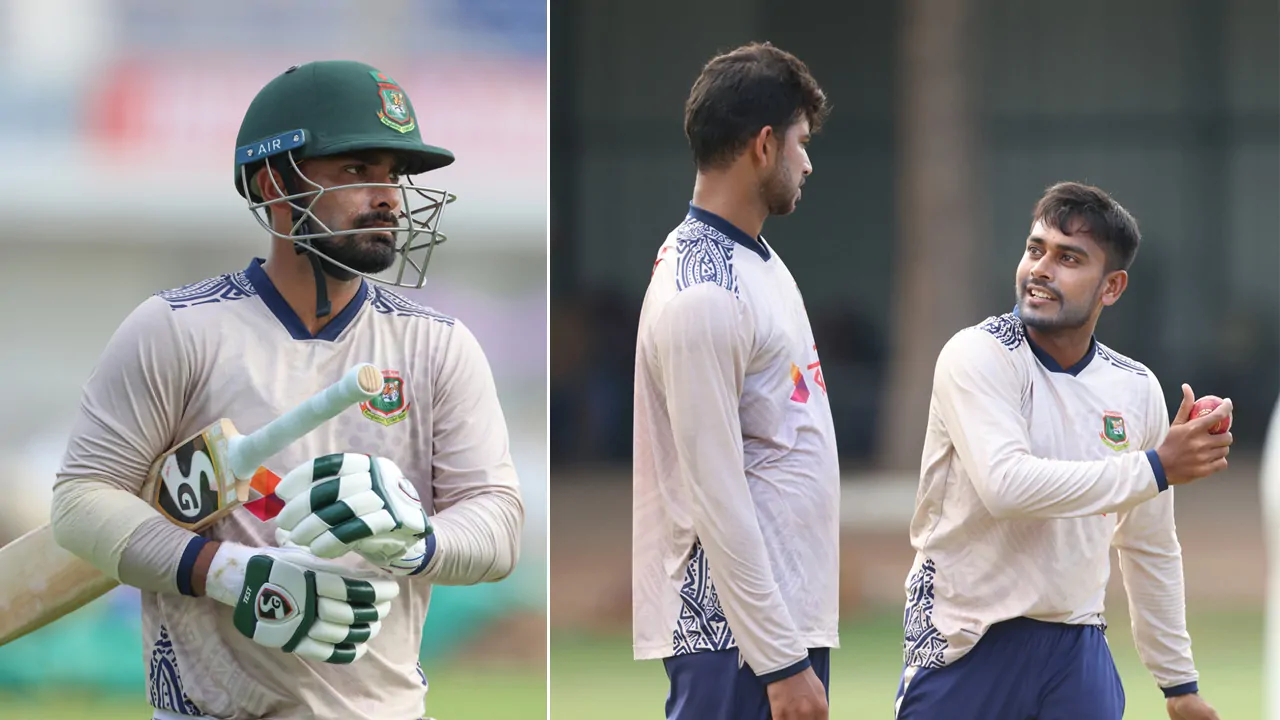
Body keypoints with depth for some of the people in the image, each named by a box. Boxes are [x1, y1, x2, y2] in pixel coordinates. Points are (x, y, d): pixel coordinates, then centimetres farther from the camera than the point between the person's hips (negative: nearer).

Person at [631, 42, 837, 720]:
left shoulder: (755, 258, 14)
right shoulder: (701, 299, -18)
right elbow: (717, 502, -20)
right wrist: (781, 661, -19)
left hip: (786, 605, 10)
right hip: (734, 625, -10)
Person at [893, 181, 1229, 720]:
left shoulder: (1137, 389, 6)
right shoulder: (978, 355, -10)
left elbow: (1150, 550, 17)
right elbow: (1006, 485, -26)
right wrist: (1156, 468, -22)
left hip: (1077, 649, 4)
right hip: (966, 643, -4)